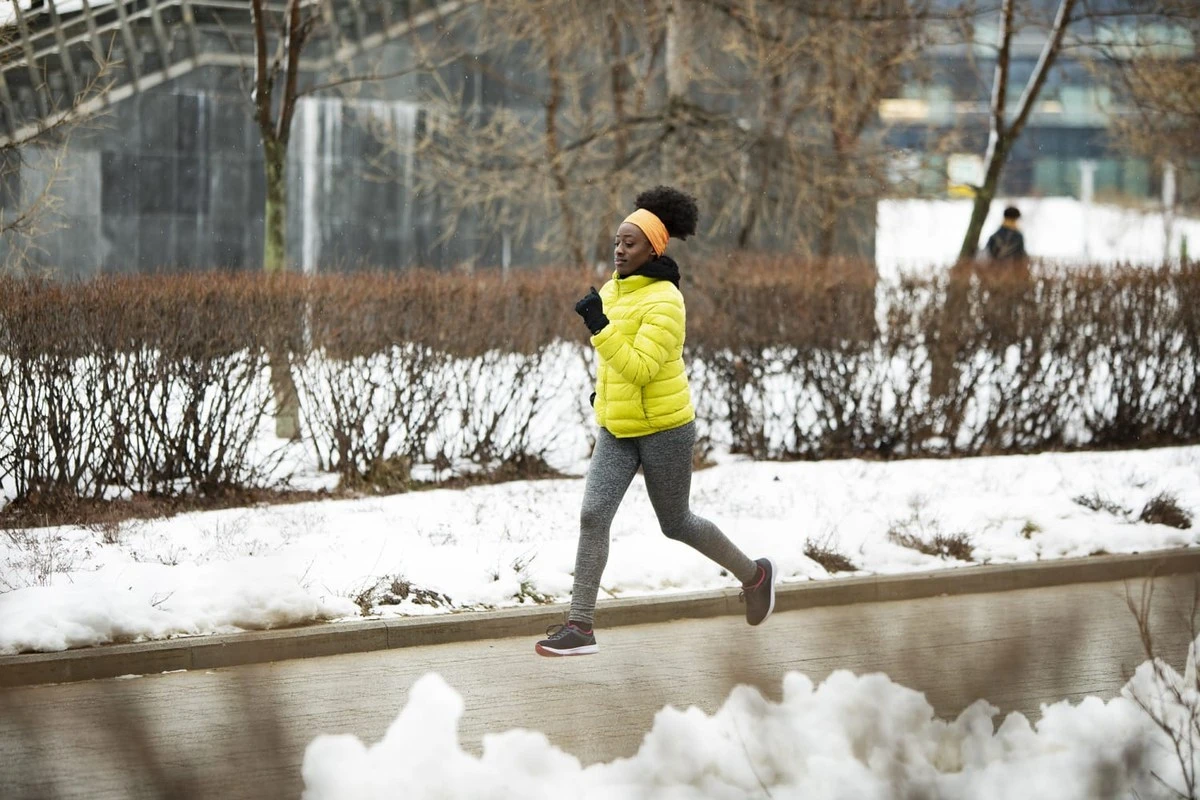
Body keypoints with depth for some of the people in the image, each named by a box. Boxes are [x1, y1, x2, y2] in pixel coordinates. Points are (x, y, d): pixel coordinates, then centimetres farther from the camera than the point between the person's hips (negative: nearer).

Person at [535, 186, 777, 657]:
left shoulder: (664, 301, -19)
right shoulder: (612, 290, 6)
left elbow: (641, 367, -27)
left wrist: (600, 328, -33)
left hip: (664, 430, -7)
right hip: (617, 431, 7)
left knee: (676, 525, 9)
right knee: (593, 516, -8)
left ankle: (753, 575, 34)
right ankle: (580, 627, -10)